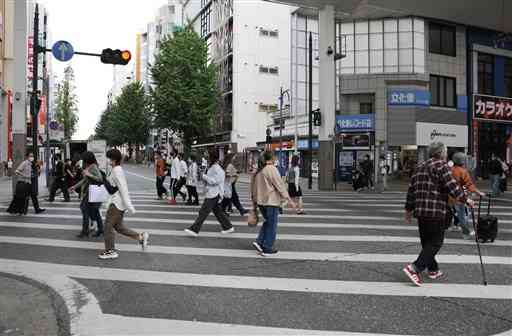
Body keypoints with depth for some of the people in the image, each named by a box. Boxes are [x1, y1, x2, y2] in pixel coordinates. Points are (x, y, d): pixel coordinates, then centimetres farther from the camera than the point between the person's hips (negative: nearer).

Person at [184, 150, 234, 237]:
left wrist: (204, 176, -16)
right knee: (218, 211, 16)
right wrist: (205, 178, 6)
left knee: (203, 212, -7)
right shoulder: (213, 167, 14)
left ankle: (194, 230, -3)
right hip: (212, 193, 10)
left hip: (213, 194, -10)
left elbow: (215, 181, -24)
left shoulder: (217, 168, -16)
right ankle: (228, 227, 24)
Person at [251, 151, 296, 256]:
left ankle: (259, 241, 12)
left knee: (267, 222, 23)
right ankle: (267, 249, 8)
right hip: (271, 201, -8)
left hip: (260, 201, 8)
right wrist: (289, 199, -12)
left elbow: (253, 187, 17)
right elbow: (280, 185, -16)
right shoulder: (272, 169, -14)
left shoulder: (258, 170, 10)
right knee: (272, 225, 3)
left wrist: (254, 201, 26)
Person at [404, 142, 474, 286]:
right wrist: (465, 200, -3)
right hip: (436, 212, -8)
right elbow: (452, 186, -15)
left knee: (426, 241, 17)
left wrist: (409, 209, 21)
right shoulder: (441, 166, -6)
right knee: (435, 243, -1)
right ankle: (415, 268, -12)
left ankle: (433, 270, 26)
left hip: (420, 211, 8)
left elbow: (411, 189, 16)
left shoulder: (420, 167, 16)